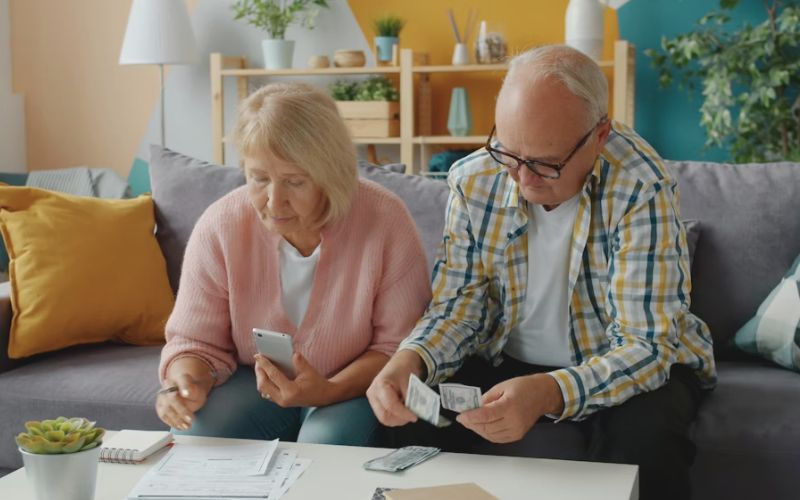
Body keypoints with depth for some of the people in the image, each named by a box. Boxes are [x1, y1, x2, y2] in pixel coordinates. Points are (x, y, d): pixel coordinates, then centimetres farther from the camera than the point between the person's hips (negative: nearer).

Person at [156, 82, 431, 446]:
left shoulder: (386, 221, -21)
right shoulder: (219, 227, -14)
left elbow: (398, 346, -14)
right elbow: (196, 341, -5)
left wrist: (328, 391, -31)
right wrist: (188, 383, -29)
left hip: (355, 386, -2)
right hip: (255, 380, 3)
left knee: (326, 444, -32)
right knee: (191, 437, -24)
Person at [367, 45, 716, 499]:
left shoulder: (641, 188, -26)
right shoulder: (474, 180, -12)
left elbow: (645, 344, -28)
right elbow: (458, 302, -6)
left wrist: (546, 394, -46)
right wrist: (408, 361, -29)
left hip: (623, 369, -3)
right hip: (509, 362, 3)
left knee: (645, 436, -35)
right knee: (411, 412, -21)